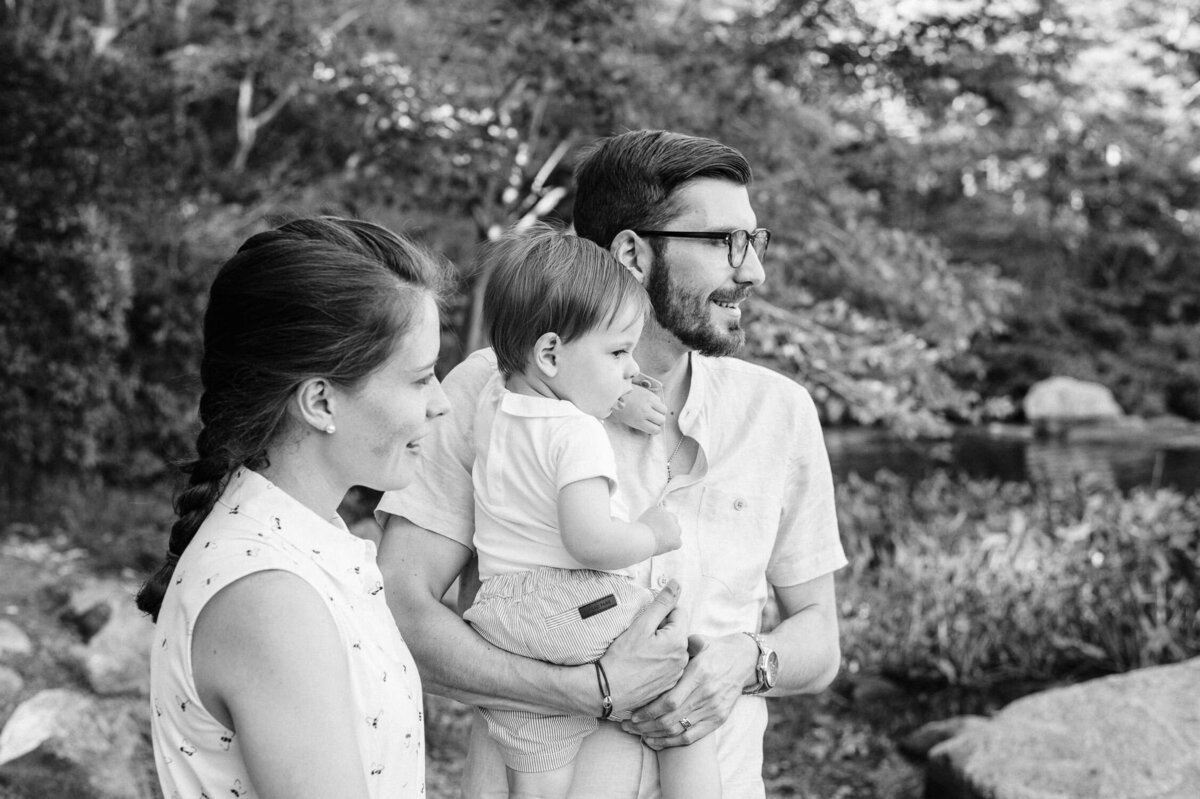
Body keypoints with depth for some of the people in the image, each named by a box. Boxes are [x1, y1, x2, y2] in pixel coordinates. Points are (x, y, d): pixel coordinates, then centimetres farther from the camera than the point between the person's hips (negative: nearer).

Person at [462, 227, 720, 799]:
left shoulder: (493, 405, 9)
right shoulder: (579, 434, -16)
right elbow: (589, 537, -25)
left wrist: (613, 397, 20)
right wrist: (652, 536, -8)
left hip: (504, 624, 8)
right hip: (584, 609, -8)